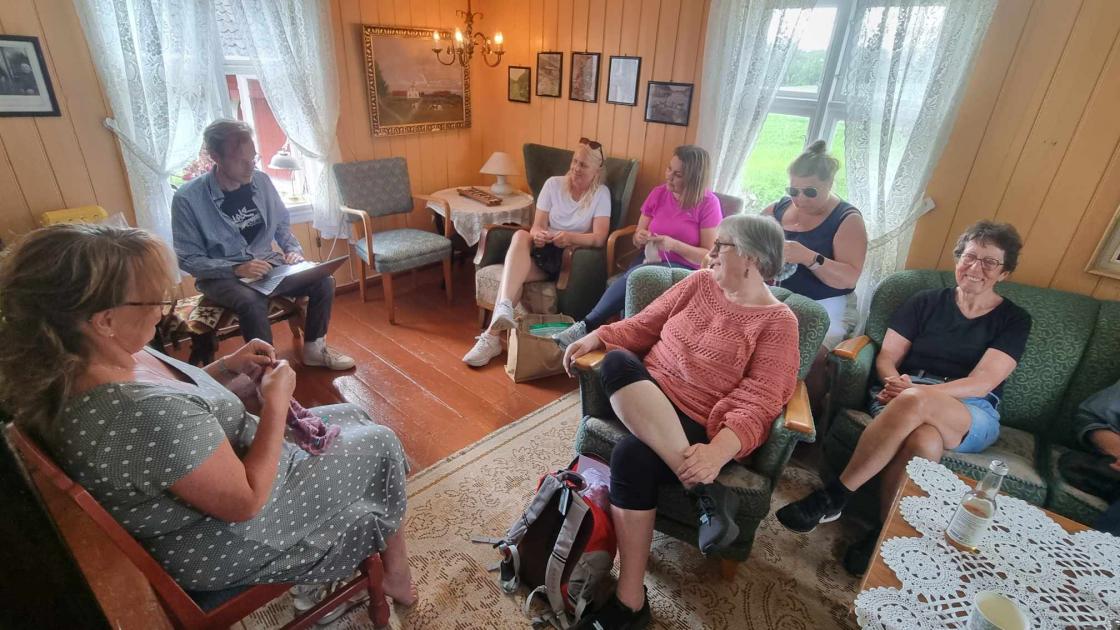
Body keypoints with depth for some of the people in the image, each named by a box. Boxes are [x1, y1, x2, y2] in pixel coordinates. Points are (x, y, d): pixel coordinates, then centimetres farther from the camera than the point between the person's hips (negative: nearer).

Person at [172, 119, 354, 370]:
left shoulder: (261, 181, -2)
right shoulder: (187, 198, -15)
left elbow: (281, 224, 12)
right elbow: (188, 259, -12)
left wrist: (294, 250, -7)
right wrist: (236, 269, -26)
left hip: (267, 262, 5)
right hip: (221, 274, -4)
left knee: (323, 282, -16)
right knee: (253, 303, -37)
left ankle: (314, 348, 4)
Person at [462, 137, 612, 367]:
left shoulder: (601, 194, 0)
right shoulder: (553, 184, 8)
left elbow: (599, 238, -11)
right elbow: (537, 226, 2)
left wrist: (570, 237, -31)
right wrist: (538, 234, -24)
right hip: (544, 250, 3)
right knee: (521, 236, -34)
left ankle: (492, 336, -32)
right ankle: (504, 308, -46)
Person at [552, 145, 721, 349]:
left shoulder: (708, 203, -9)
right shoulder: (658, 194, 4)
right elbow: (637, 238, 11)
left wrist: (673, 244, -24)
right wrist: (640, 237, -14)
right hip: (652, 259, 4)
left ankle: (586, 326, -28)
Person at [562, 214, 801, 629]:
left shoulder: (777, 321, -4)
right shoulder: (700, 283, 11)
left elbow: (758, 401, -14)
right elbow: (646, 324, 15)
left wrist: (718, 451, -30)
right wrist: (596, 337, -1)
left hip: (700, 426, -5)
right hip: (644, 399, 5)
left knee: (632, 456, -33)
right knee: (616, 363, -28)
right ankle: (703, 488, -27)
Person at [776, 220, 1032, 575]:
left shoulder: (1014, 320, 9)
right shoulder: (925, 302, 14)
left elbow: (982, 383, -6)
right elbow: (886, 358, 8)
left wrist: (914, 392, -21)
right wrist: (895, 382, -16)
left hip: (972, 415, -1)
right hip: (907, 397, 1)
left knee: (914, 403, -39)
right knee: (924, 442, -38)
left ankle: (833, 498, -28)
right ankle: (886, 535, -20)